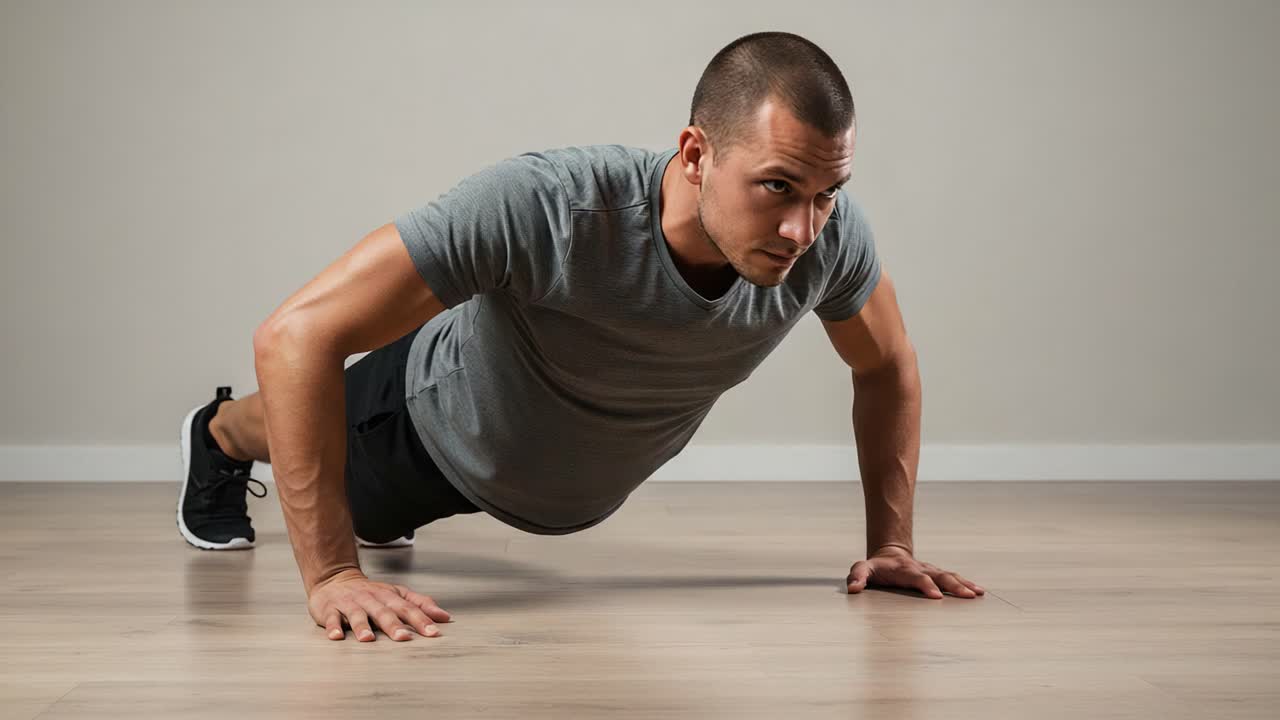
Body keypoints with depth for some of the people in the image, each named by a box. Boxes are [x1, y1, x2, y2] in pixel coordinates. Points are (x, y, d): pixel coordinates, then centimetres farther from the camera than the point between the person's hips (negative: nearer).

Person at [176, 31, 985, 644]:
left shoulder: (831, 234, -34)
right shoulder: (542, 206, -49)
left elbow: (888, 367, -10)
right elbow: (298, 333, -46)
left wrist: (891, 541, -15)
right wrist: (331, 574, -48)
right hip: (444, 426, -4)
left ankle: (380, 507, 74)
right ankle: (219, 436, 63)